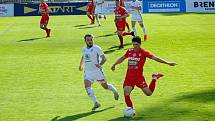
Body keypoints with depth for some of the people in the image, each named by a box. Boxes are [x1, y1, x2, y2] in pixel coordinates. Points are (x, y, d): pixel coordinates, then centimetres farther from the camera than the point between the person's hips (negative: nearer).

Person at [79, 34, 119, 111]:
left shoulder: (96, 48, -8)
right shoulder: (84, 49, 10)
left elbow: (104, 58, -10)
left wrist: (100, 64, -28)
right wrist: (80, 65, 41)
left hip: (97, 71, -4)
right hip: (88, 72, 4)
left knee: (105, 86, 6)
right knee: (87, 86, -18)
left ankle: (114, 91, 40)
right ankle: (96, 103, -15)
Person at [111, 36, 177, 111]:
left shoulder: (143, 52, -7)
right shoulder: (129, 51, 7)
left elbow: (154, 58, -11)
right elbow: (122, 58, 26)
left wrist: (167, 63, -17)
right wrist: (114, 64, 38)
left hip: (139, 77, -3)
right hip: (129, 77, 3)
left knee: (149, 93, 1)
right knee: (126, 95, -9)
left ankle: (154, 78, 26)